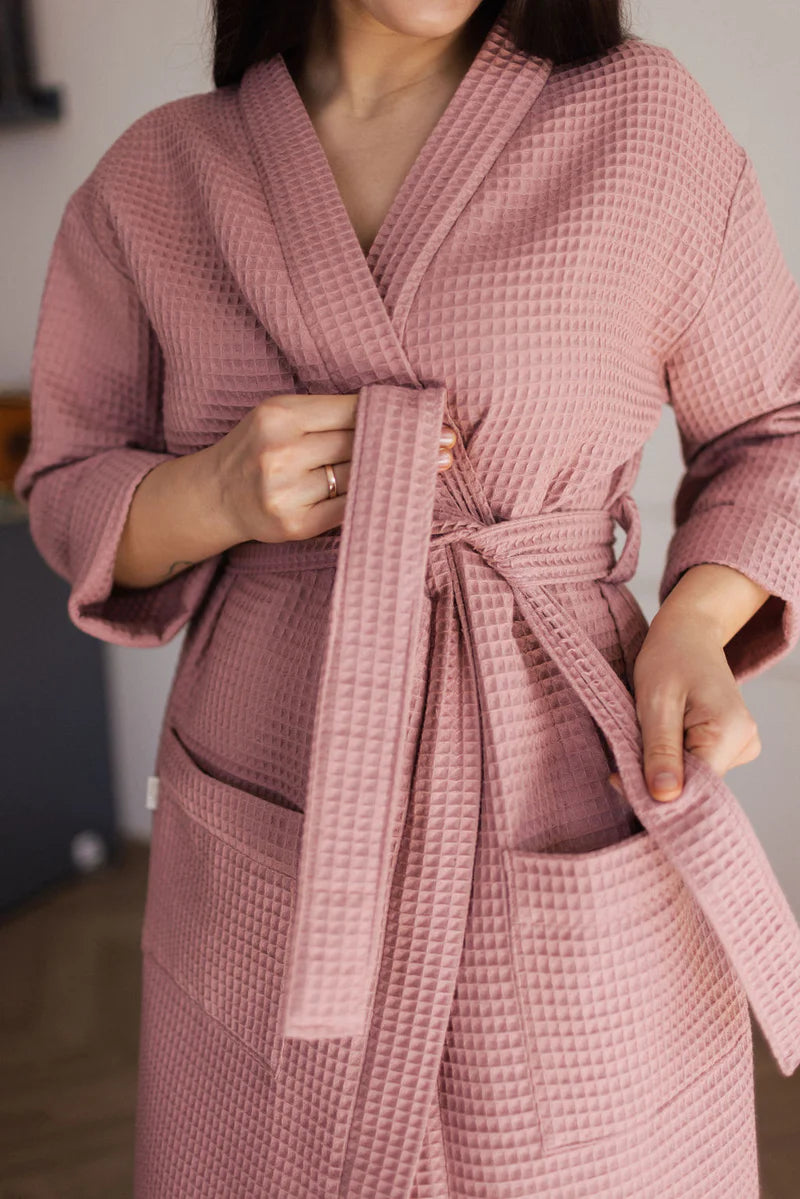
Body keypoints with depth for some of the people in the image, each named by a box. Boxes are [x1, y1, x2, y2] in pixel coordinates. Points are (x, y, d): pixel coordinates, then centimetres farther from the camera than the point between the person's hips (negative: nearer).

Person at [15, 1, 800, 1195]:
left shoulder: (645, 118, -5)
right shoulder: (153, 178, 0)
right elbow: (71, 492, 8)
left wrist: (693, 625, -14)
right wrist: (218, 494, -15)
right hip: (268, 873, 2)